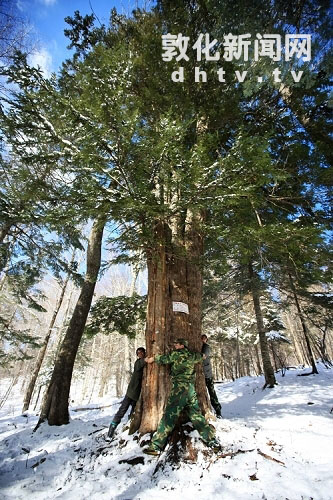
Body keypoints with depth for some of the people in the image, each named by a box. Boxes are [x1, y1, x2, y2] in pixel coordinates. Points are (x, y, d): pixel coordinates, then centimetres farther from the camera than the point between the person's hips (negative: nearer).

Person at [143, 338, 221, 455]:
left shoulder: (176, 354, -4)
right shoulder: (191, 356, 10)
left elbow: (164, 359, 9)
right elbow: (201, 356, 28)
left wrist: (152, 359, 26)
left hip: (179, 388, -6)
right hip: (191, 389, 6)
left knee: (169, 416, -2)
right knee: (196, 416, 14)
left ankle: (156, 445, 1)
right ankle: (212, 440, 13)